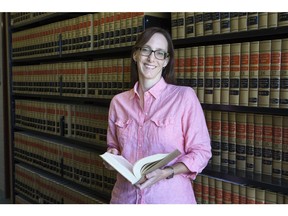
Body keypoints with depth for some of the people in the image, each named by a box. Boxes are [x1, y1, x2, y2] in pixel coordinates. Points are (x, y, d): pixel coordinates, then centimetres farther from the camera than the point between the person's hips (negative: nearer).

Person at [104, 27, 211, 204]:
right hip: (125, 195, 4)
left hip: (170, 197, -3)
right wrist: (112, 157, -7)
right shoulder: (118, 102, 2)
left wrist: (166, 173, -22)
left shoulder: (185, 96, -10)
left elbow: (201, 152, -9)